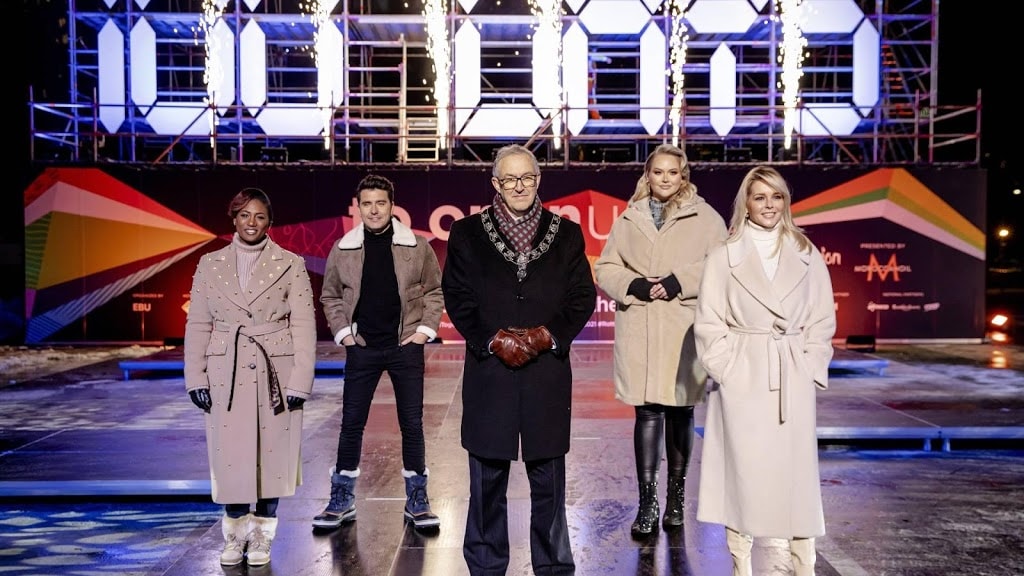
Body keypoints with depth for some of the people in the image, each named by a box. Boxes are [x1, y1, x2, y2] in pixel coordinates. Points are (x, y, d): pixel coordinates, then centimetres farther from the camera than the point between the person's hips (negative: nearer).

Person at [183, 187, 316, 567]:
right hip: (226, 375, 2)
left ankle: (262, 536, 20)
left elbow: (303, 327, -3)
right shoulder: (210, 265, 6)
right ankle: (236, 533, 23)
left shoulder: (291, 265, 0)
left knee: (270, 454, 5)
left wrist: (300, 382, -9)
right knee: (229, 455, 5)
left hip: (275, 374, -1)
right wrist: (196, 378, 1)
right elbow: (197, 325, 6)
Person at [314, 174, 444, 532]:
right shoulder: (342, 250, 1)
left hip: (406, 347, -1)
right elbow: (330, 297, 11)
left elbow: (434, 291, 6)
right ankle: (341, 502, 18)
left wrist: (425, 329, -3)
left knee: (412, 425, 5)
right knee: (351, 424, 6)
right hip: (362, 349, 1)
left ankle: (416, 502, 17)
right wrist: (343, 333, 1)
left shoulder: (418, 247, -1)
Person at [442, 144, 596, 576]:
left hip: (548, 373, 1)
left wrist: (545, 336, -10)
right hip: (489, 373, 0)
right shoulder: (468, 233, 6)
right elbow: (457, 298, 2)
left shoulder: (566, 233, 8)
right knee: (487, 481, 8)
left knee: (548, 481, 7)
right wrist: (495, 341, -10)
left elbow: (582, 298, 5)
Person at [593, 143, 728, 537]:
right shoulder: (629, 219, 12)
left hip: (684, 331, -1)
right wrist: (632, 285, -8)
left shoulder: (705, 217, 5)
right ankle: (647, 503, 5)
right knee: (647, 412, -1)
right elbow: (605, 268, 11)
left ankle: (676, 497, 22)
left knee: (680, 412, 7)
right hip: (639, 333, 1)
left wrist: (680, 281, -15)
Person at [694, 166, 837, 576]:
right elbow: (709, 323, 1)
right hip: (741, 379, -2)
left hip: (793, 380, 2)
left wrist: (810, 370, 1)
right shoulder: (724, 257, 3)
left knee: (797, 472, 3)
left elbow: (822, 320, 9)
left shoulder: (807, 256, 9)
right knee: (742, 471, 1)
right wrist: (726, 369, -8)